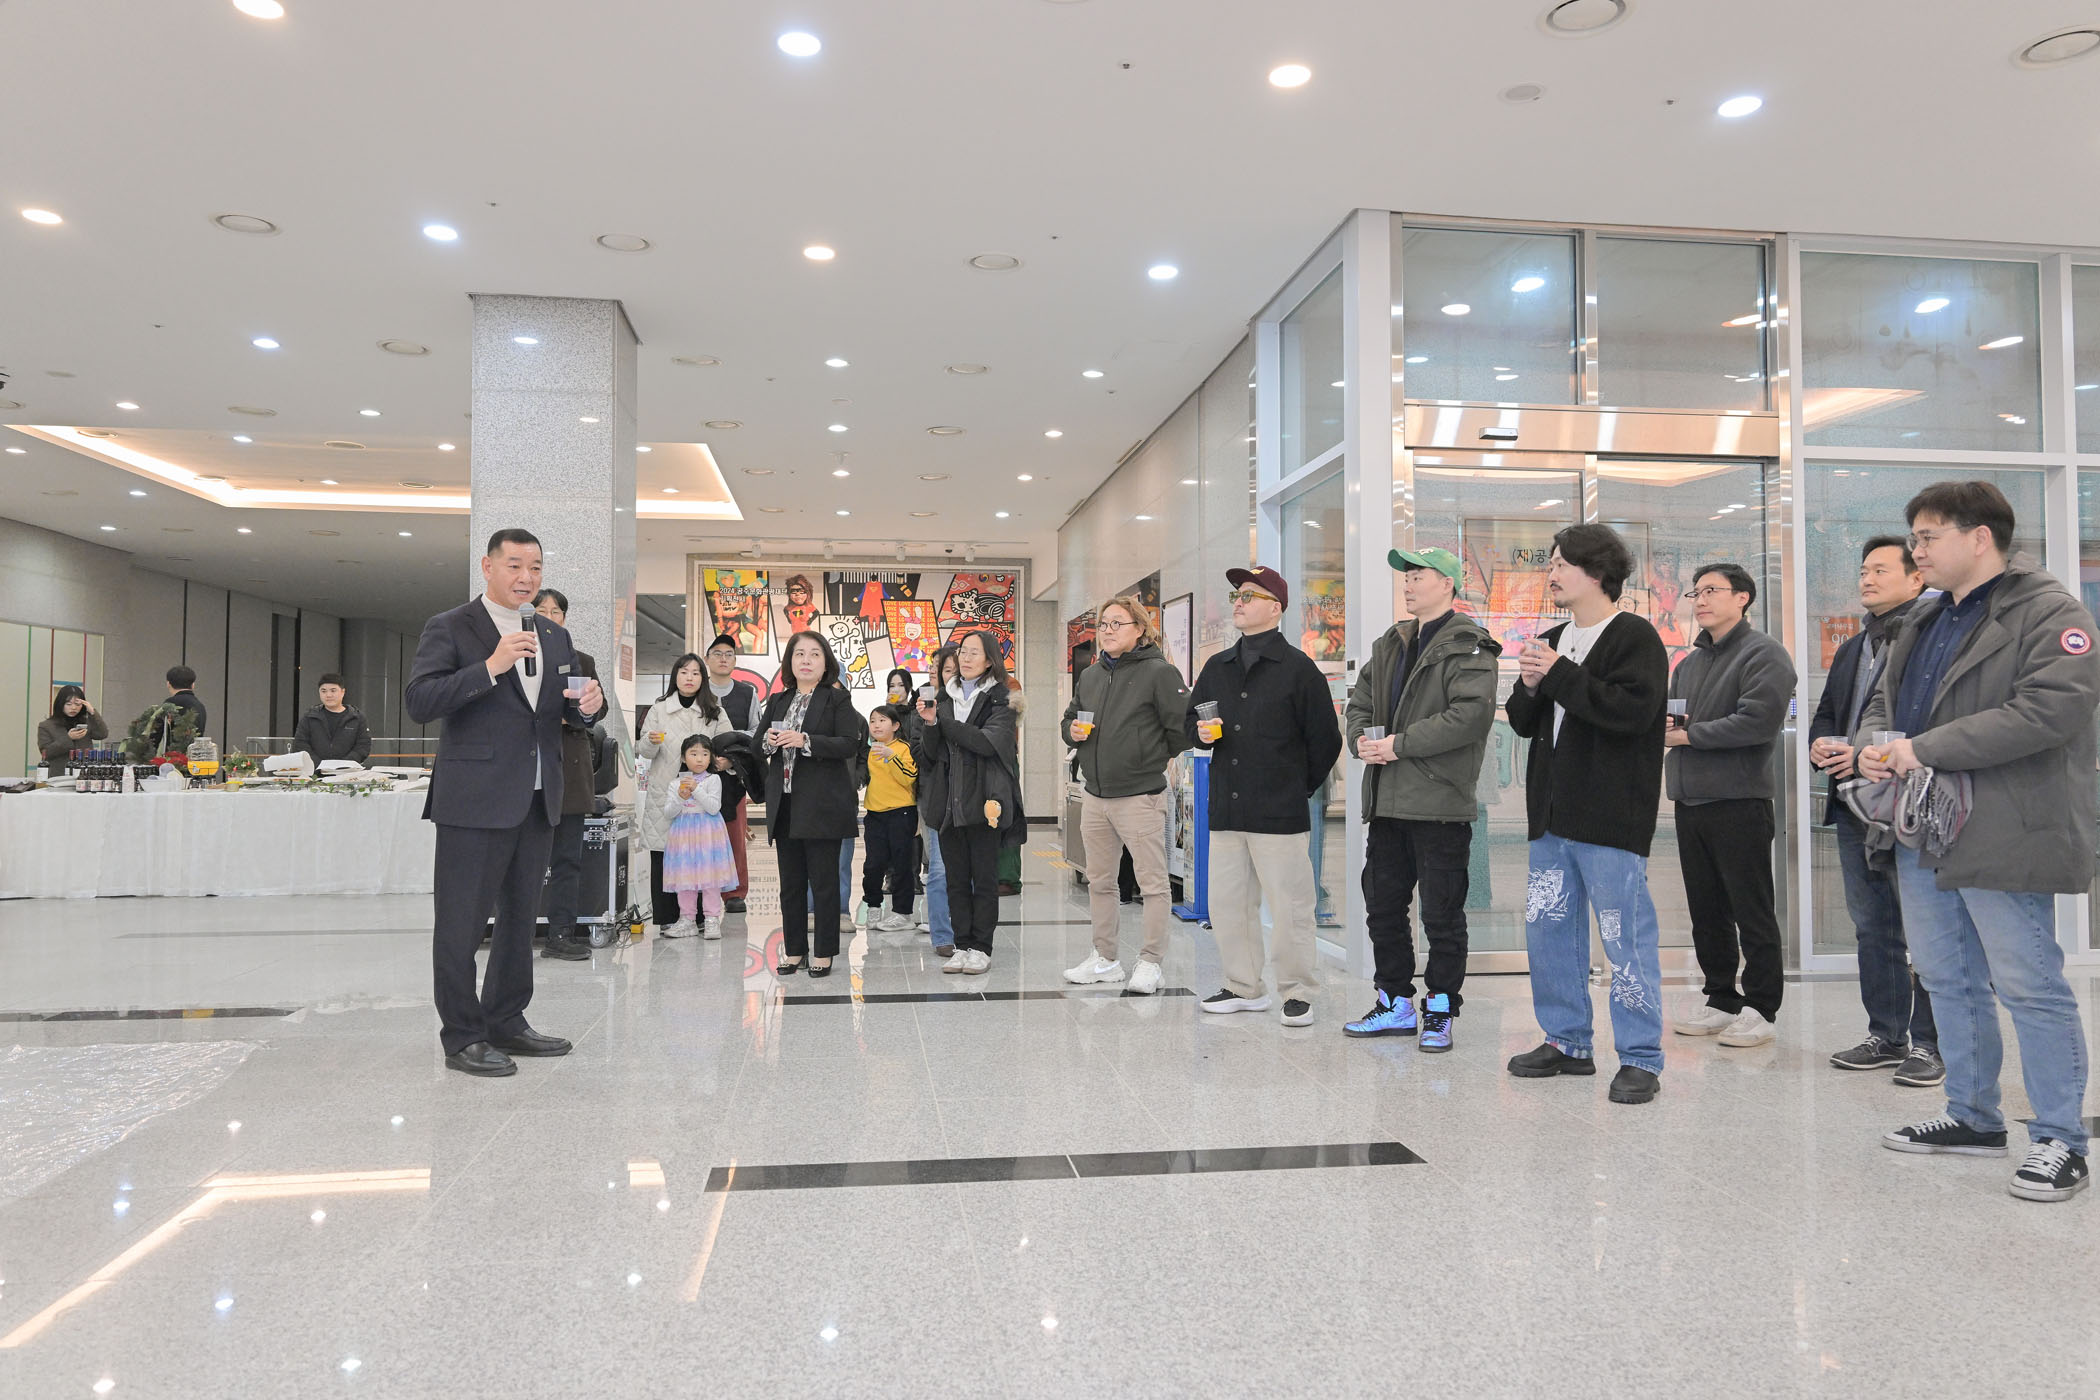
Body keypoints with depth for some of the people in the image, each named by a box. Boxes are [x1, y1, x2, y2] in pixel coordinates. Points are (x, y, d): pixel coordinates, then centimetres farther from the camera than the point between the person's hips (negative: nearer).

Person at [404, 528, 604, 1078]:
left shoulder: (554, 635, 14)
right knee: (462, 923, 1)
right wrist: (490, 667, -26)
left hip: (538, 802, 7)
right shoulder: (449, 629, -5)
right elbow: (420, 703, -16)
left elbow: (575, 707, 17)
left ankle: (507, 1022, 29)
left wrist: (590, 704, -7)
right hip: (474, 802, -7)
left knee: (520, 917, 16)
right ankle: (463, 1038, 11)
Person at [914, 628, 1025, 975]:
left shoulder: (1000, 699, 0)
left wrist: (943, 723, -12)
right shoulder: (945, 697, 13)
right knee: (956, 878, 7)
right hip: (949, 800, 4)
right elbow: (930, 753, 9)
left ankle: (981, 949, 8)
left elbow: (988, 742, -16)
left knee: (984, 878, 1)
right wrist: (930, 724, -9)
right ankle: (962, 946, 14)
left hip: (983, 799, -4)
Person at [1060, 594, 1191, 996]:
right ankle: (1105, 959, 25)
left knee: (1153, 883, -1)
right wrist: (1074, 732, 1)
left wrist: (1157, 760, 1)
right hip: (1094, 795, 7)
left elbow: (1183, 727, -11)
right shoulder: (1089, 676, 12)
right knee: (1100, 882, 14)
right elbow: (1070, 719, 24)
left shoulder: (1159, 672, -9)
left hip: (1140, 796, -7)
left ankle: (1151, 963, 7)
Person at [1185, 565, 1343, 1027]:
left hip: (1279, 814, -6)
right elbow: (1189, 721, 24)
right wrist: (1201, 733, 1)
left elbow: (1325, 740, 1)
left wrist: (1298, 789, 6)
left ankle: (1298, 993, 11)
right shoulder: (1217, 667, 14)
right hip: (1225, 811, 6)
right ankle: (1244, 987, 23)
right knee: (1227, 903, 9)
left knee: (1289, 907, -2)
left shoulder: (1298, 668, -3)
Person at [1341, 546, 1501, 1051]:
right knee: (1382, 907, 14)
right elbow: (1359, 701, 20)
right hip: (1387, 801, 8)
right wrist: (1361, 737, -2)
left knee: (1442, 916, 1)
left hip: (1439, 802, -8)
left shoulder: (1469, 647, -7)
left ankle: (1440, 1011, 13)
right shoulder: (1390, 645, 18)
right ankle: (1395, 1004, 26)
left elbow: (1471, 714, -19)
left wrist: (1400, 744, -18)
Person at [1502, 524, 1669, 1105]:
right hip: (1553, 815, 8)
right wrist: (1529, 687, -2)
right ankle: (1568, 1041, 24)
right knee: (1547, 927, 11)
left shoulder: (1634, 636, -6)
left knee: (1626, 935, -4)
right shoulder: (1552, 641, 18)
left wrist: (1560, 675, -19)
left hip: (1611, 817, -8)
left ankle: (1641, 1059, 6)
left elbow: (1634, 710, -21)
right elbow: (1524, 723, 19)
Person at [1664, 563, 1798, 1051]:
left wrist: (1688, 734, -11)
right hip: (1690, 802, 8)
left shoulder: (1764, 653, -5)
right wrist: (1664, 728, -2)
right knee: (1706, 911, 12)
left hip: (1739, 801, -8)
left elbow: (1758, 720, -18)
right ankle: (1722, 1001, 22)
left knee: (1753, 913, 0)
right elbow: (1670, 720, 22)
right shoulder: (1689, 663, 20)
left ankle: (1760, 1009, 8)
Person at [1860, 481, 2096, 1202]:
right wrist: (1876, 743, 1)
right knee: (1948, 981, 15)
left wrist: (1924, 749, -21)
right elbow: (1882, 698, 25)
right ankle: (1973, 1117, 29)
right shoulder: (1924, 620, 17)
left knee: (2030, 988, -2)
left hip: (2003, 838, -8)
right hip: (1925, 833, 9)